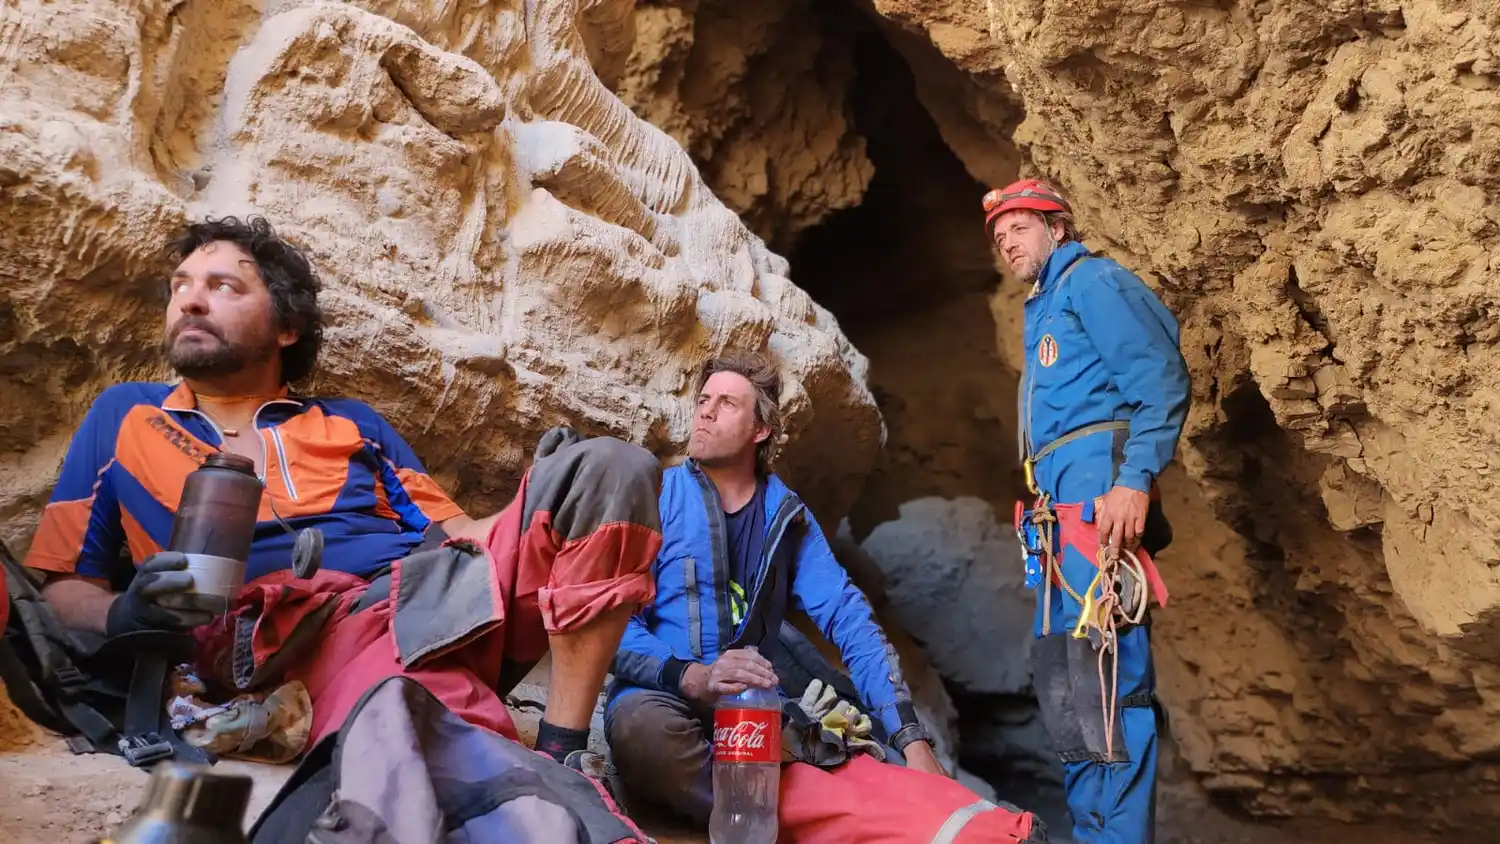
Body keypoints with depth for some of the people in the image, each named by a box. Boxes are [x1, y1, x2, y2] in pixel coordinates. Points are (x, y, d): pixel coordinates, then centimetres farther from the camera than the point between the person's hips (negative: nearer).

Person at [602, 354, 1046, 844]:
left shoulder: (787, 516, 12)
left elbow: (849, 622, 5)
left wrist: (911, 739, -8)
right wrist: (691, 676, -25)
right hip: (663, 703, -2)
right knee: (646, 726, -40)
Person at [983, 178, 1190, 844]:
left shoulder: (1091, 280, 0)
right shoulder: (1041, 313, 27)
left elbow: (1162, 380, -12)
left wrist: (1135, 479, -23)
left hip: (1099, 493, -10)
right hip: (1062, 511, 10)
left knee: (1104, 671, -13)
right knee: (1060, 678, 11)